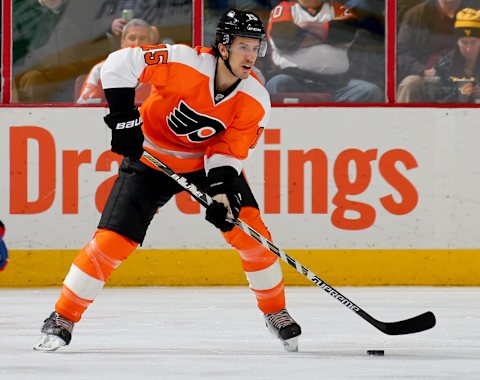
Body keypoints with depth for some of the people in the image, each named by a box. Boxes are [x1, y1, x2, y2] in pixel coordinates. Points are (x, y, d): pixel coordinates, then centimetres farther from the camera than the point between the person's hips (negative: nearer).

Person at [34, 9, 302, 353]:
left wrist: (223, 191, -29)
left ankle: (275, 312, 9)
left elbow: (230, 153, -12)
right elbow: (120, 63, -29)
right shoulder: (186, 63, -30)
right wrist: (123, 117, -30)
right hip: (152, 156, -3)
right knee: (112, 240, -11)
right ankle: (63, 319, 2)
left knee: (249, 229, -13)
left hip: (208, 158, 3)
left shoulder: (256, 101, -18)